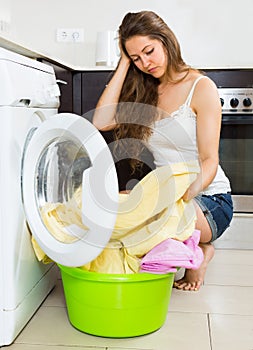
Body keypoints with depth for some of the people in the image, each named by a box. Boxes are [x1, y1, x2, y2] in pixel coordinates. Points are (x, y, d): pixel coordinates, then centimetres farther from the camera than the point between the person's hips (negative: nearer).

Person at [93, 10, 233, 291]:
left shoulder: (201, 87, -7)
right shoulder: (142, 91, 9)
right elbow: (101, 122, -9)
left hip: (209, 198, -5)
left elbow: (210, 160, -12)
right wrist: (124, 65, -4)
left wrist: (188, 195, -32)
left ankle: (199, 250, -1)